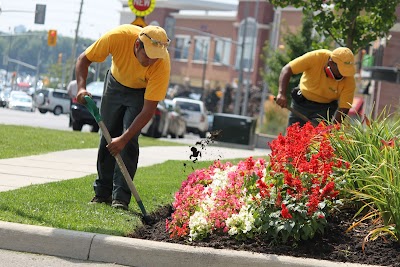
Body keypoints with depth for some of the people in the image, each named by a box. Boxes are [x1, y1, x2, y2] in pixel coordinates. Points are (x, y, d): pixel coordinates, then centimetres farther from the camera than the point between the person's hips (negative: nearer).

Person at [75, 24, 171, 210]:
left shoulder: (162, 64, -38)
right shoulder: (118, 36, -36)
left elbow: (148, 110, -34)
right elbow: (84, 59, -19)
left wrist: (124, 138, -40)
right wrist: (81, 87, -36)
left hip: (142, 91, -2)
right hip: (116, 82, 2)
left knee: (129, 142, -16)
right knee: (107, 137, 4)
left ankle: (121, 197, -11)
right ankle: (102, 193, 15)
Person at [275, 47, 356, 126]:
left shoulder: (349, 80, -27)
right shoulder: (315, 57, -29)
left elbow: (343, 109, -26)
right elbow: (287, 69, -27)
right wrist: (281, 93, -39)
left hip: (325, 108, -1)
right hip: (300, 103, 1)